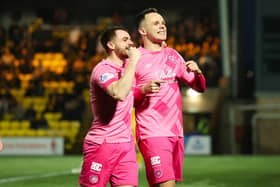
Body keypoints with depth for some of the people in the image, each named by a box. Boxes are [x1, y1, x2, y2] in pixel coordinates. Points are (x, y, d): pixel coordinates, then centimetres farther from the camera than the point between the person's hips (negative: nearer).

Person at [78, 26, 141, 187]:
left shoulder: (128, 65, 12)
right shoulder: (103, 69, -13)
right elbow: (120, 93, -33)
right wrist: (133, 62, -24)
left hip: (126, 144, 7)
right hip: (102, 144, -7)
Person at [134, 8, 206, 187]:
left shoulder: (173, 55, 16)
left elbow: (199, 87, 18)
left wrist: (197, 72, -3)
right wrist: (143, 89, -22)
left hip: (176, 132, 7)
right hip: (153, 133, -7)